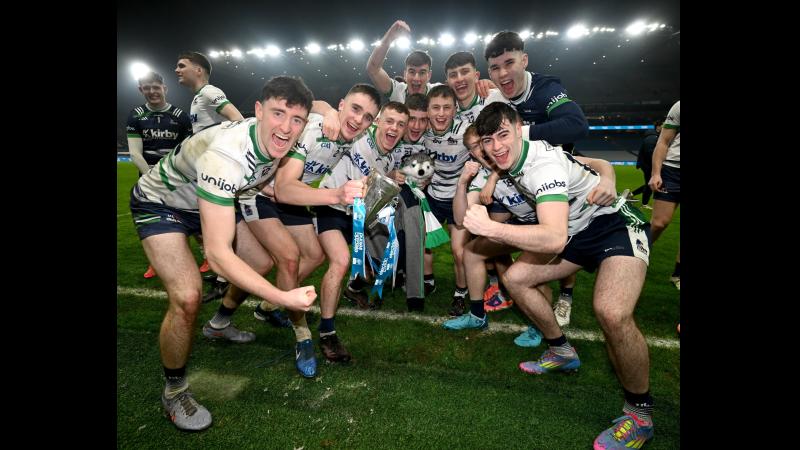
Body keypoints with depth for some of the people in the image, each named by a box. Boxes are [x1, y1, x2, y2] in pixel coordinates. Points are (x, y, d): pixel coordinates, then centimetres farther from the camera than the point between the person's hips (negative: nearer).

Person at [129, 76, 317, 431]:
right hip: (159, 203, -7)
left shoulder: (275, 140, -18)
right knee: (187, 298, -23)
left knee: (262, 263, 8)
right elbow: (217, 254, -43)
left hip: (207, 202, 7)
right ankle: (174, 392, 3)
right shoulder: (226, 154, -41)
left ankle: (220, 323, 35)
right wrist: (283, 298, -47)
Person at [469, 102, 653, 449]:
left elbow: (554, 238, -41)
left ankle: (640, 413, -7)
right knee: (515, 278, -1)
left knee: (611, 312, -32)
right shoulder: (510, 160, -3)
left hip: (617, 223, -8)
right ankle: (562, 352, 18)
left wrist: (490, 228, -42)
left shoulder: (543, 163, -29)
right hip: (576, 231, 8)